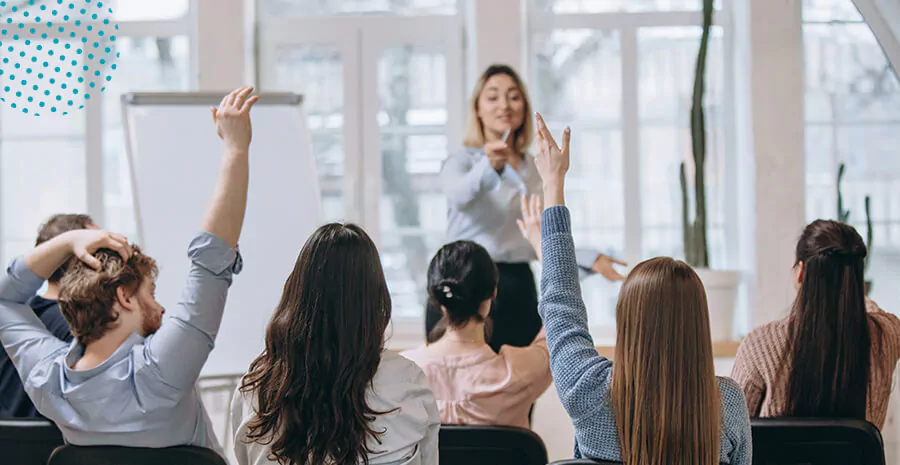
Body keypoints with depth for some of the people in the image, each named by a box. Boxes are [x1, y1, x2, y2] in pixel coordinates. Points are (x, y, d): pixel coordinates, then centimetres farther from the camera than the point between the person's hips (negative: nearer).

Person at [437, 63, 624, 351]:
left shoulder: (534, 169, 17)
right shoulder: (462, 161, -2)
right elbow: (459, 194, -27)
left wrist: (590, 259, 15)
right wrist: (489, 167, -46)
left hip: (519, 292, 6)